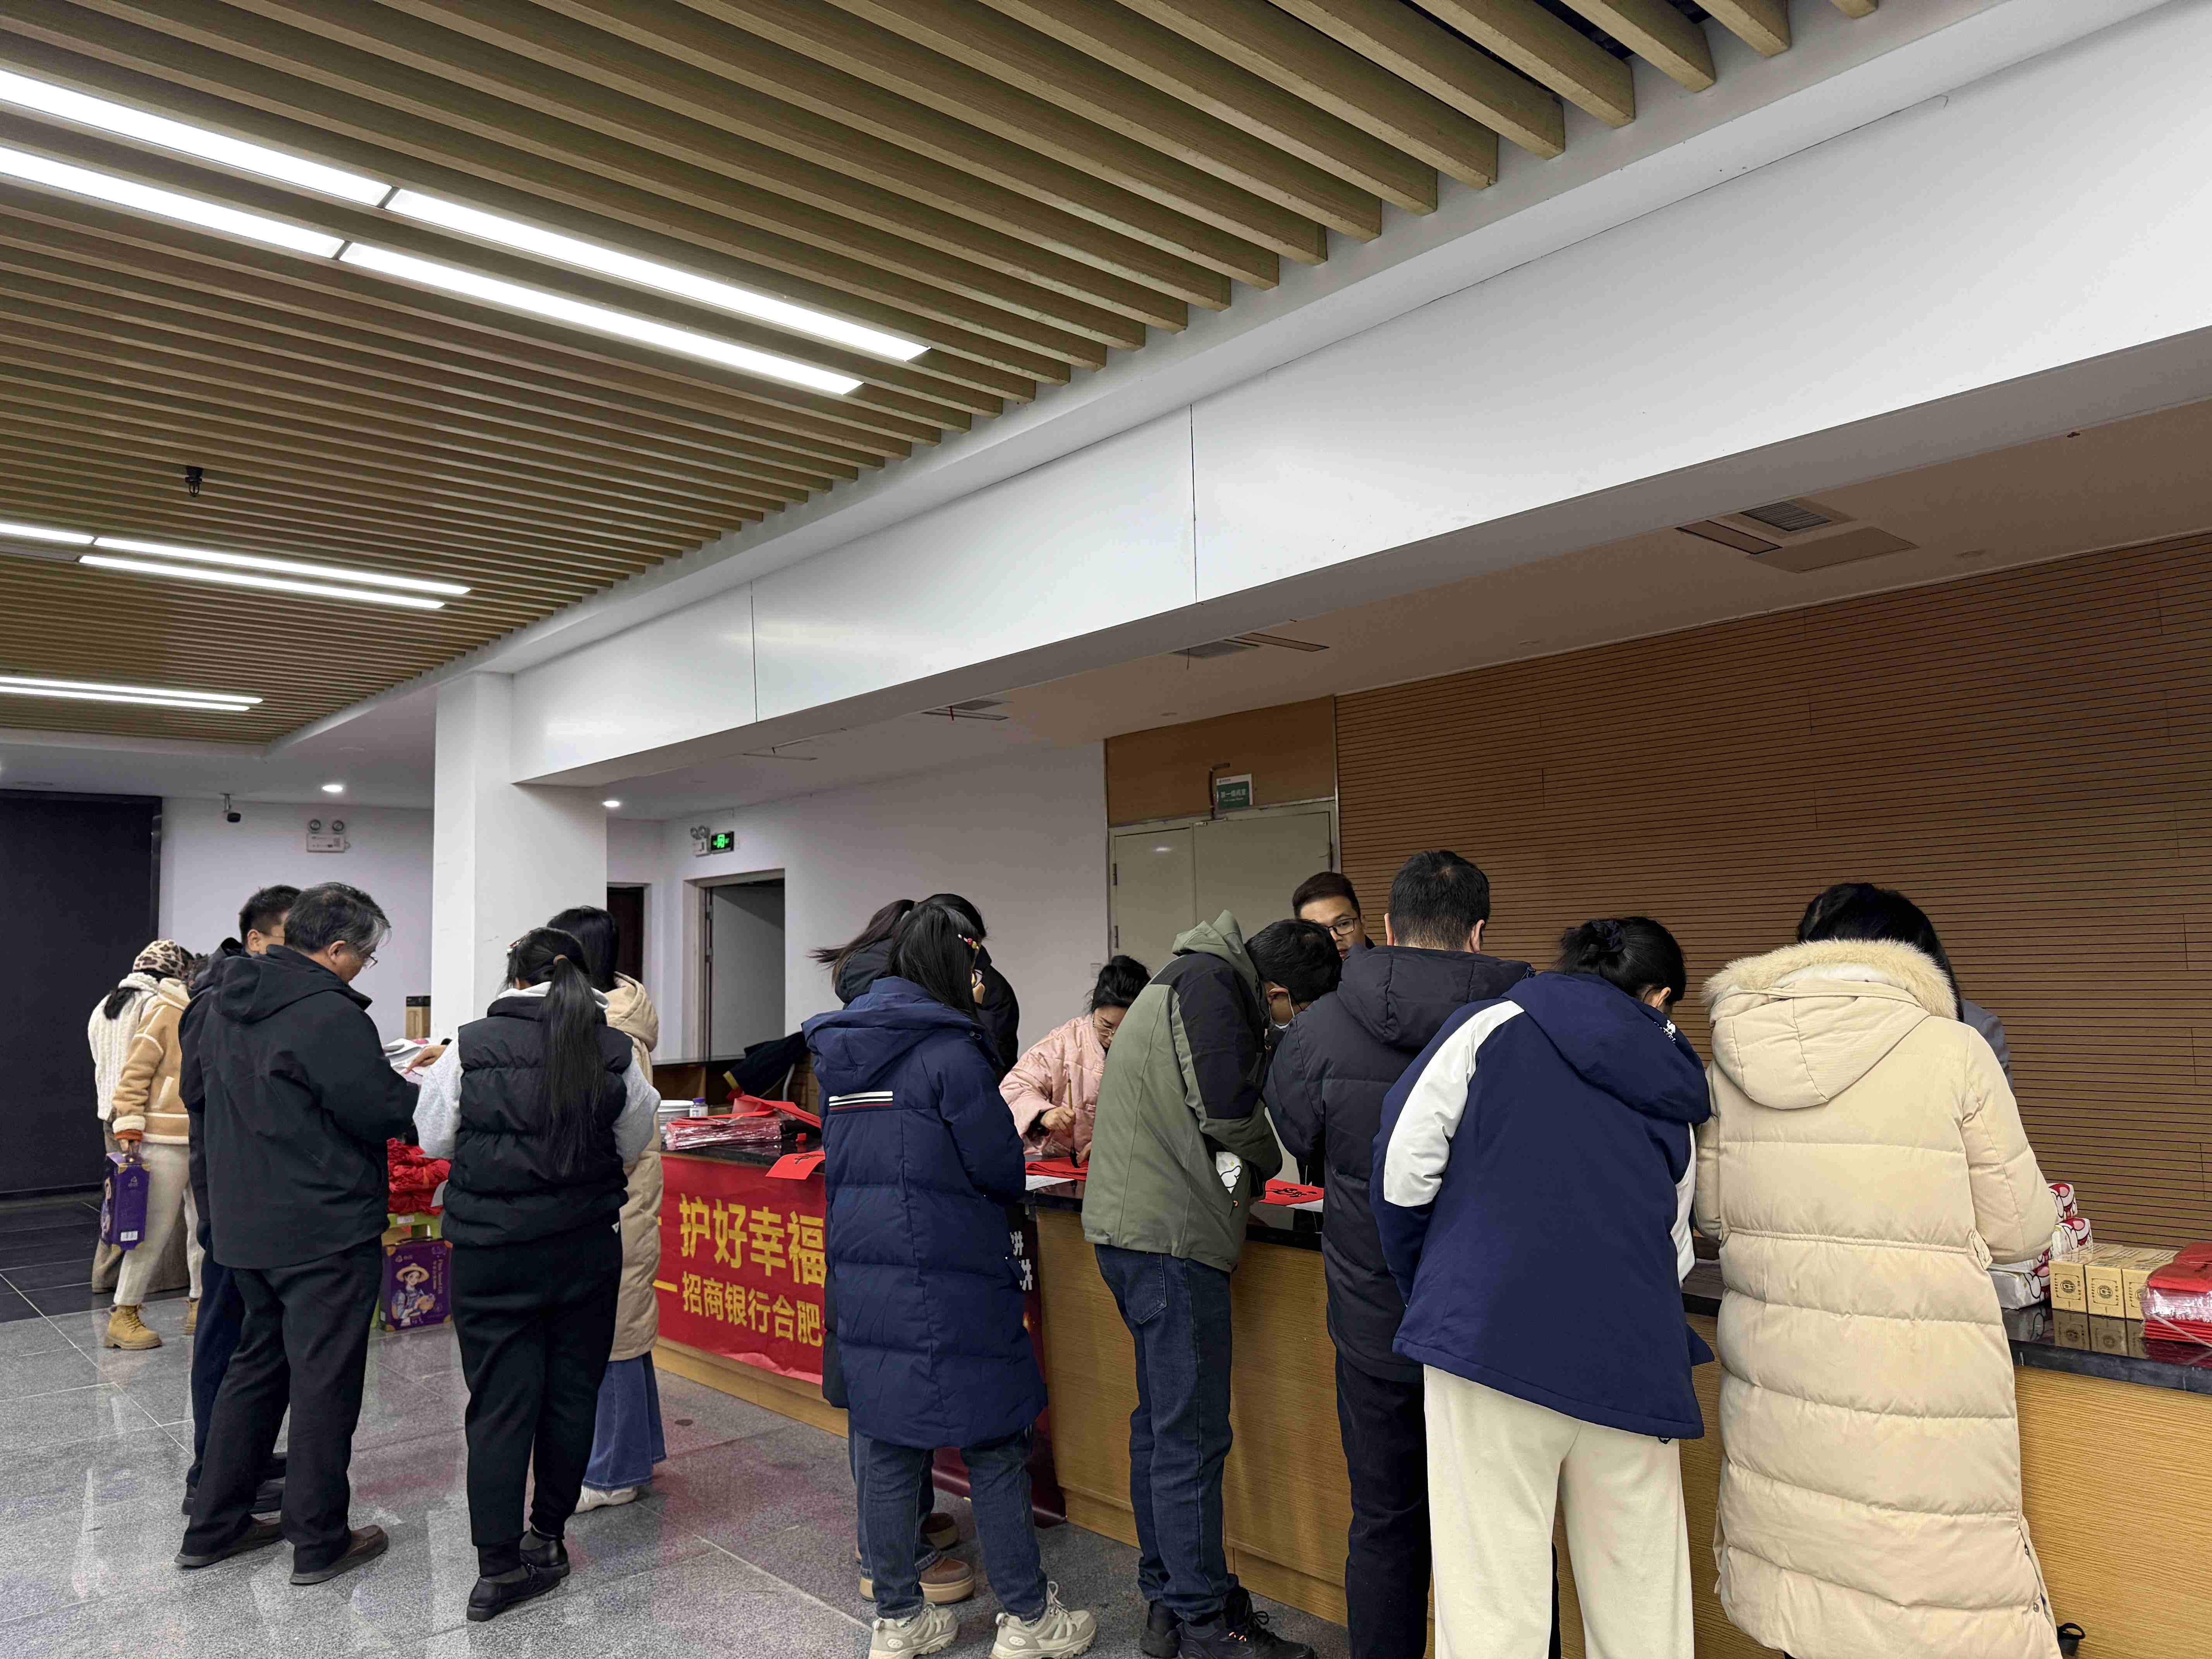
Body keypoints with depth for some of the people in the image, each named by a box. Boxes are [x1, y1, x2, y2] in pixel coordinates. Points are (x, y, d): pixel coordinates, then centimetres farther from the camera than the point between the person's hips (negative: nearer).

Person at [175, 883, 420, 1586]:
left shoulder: (224, 1002, 8)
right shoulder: (330, 1015, -22)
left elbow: (196, 1091, 20)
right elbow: (382, 1111, -20)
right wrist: (430, 1086, -3)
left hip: (243, 1223, 9)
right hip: (325, 1227, -9)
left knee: (258, 1363, 21)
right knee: (325, 1377, 3)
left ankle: (214, 1525, 29)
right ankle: (319, 1541, 13)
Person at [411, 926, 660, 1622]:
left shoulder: (469, 1048, -9)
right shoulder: (615, 1051, -6)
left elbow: (433, 1140, 2)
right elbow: (633, 1144, 4)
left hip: (491, 1251, -1)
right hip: (587, 1248, 1)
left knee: (499, 1401, 6)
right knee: (571, 1392, 14)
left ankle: (499, 1565, 8)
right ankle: (546, 1538, 27)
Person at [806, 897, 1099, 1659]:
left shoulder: (840, 1046, 9)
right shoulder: (949, 1048, -15)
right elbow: (1003, 1171, -12)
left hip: (862, 1273, 7)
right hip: (946, 1278, -7)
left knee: (887, 1445, 14)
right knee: (994, 1447, 6)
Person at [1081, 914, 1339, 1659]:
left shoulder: (1195, 978, 19)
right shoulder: (1210, 984, -14)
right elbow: (1227, 1107, -18)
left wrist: (1248, 1174, 9)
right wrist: (1268, 1158, 2)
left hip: (1134, 1226, 11)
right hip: (1171, 1234, -11)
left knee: (1161, 1420, 17)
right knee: (1192, 1436, -2)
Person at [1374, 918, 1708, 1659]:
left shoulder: (1497, 1026, 3)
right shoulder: (1675, 1095, 17)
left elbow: (1405, 1165, -3)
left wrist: (1424, 1289, 11)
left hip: (1493, 1338, -4)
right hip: (1632, 1364, 4)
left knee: (1492, 1599, 1)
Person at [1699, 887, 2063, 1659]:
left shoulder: (1736, 1054, 2)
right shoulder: (1952, 1051, -8)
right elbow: (2015, 1226, 1)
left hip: (1775, 1366, 4)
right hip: (1913, 1381, -3)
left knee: (1804, 1594, 14)